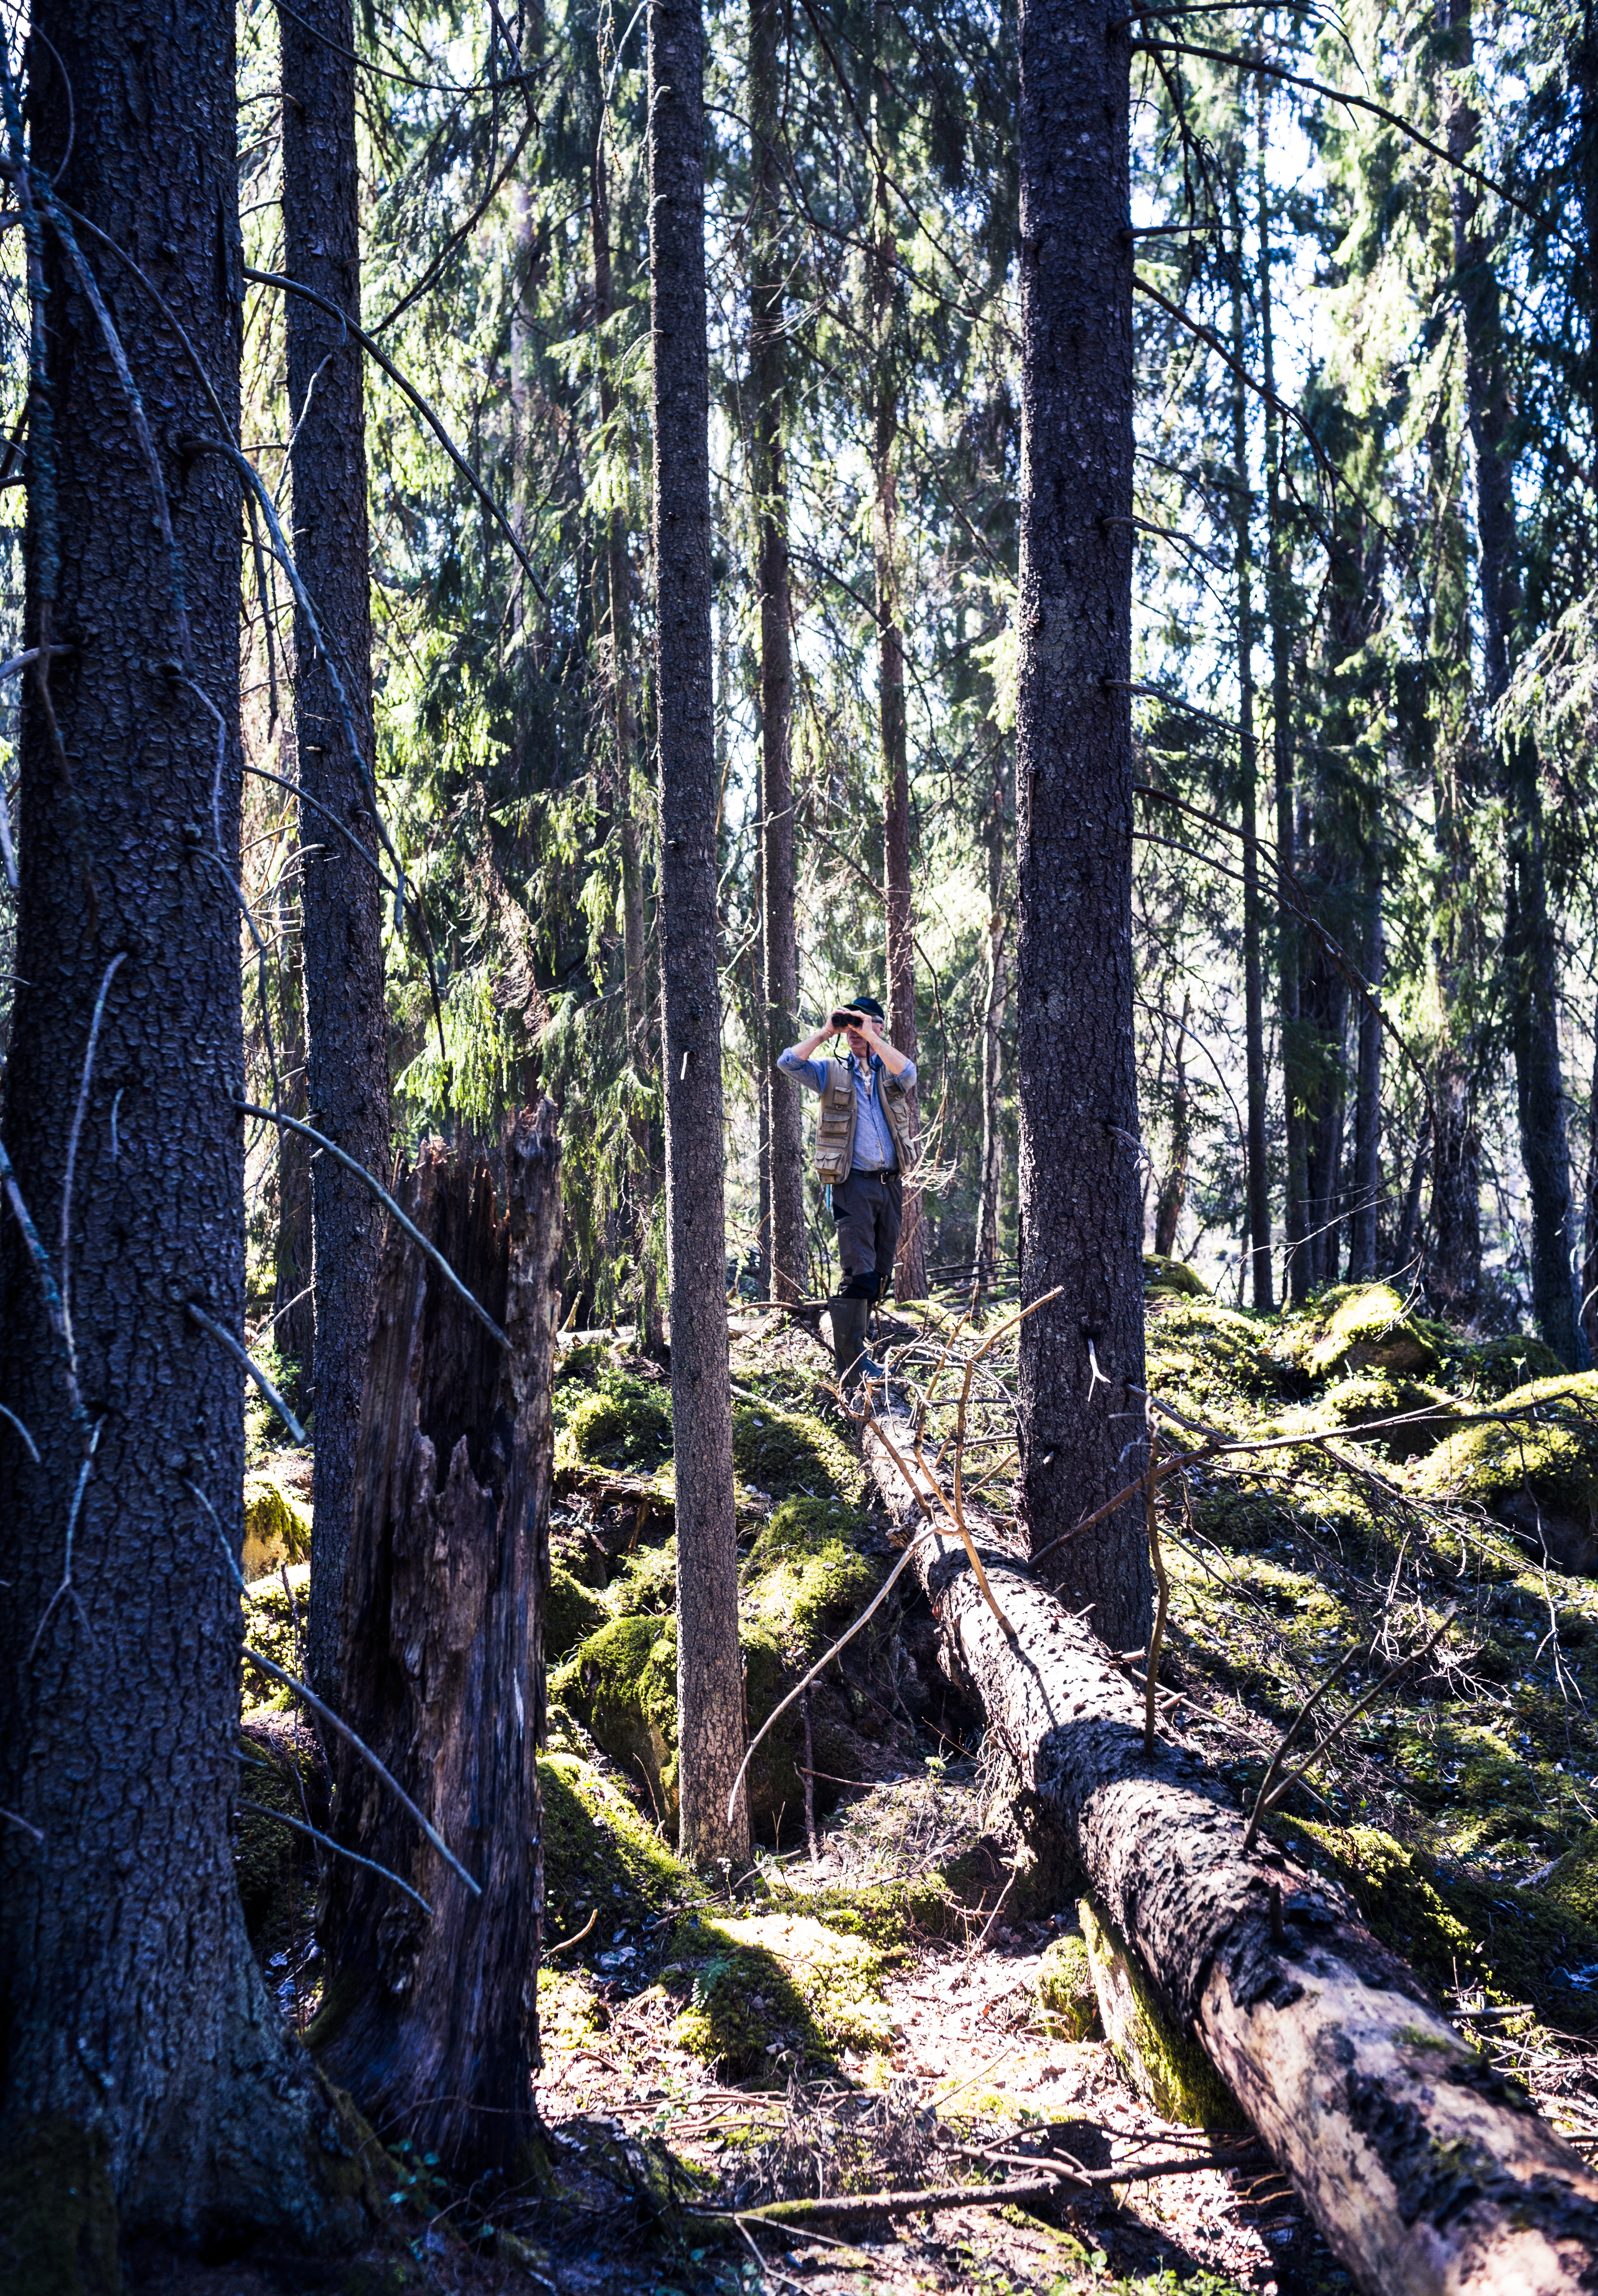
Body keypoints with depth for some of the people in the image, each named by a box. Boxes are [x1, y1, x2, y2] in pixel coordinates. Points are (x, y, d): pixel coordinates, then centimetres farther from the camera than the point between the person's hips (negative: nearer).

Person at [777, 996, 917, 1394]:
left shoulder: (889, 1071, 12)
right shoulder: (832, 1073, 7)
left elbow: (908, 1073, -12)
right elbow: (788, 1063, -7)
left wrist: (871, 1037, -13)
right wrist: (826, 1032, -7)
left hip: (890, 1183, 4)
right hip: (853, 1183, -4)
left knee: (881, 1274, 10)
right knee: (860, 1275, -12)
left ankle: (855, 1349, 24)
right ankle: (851, 1369, -11)